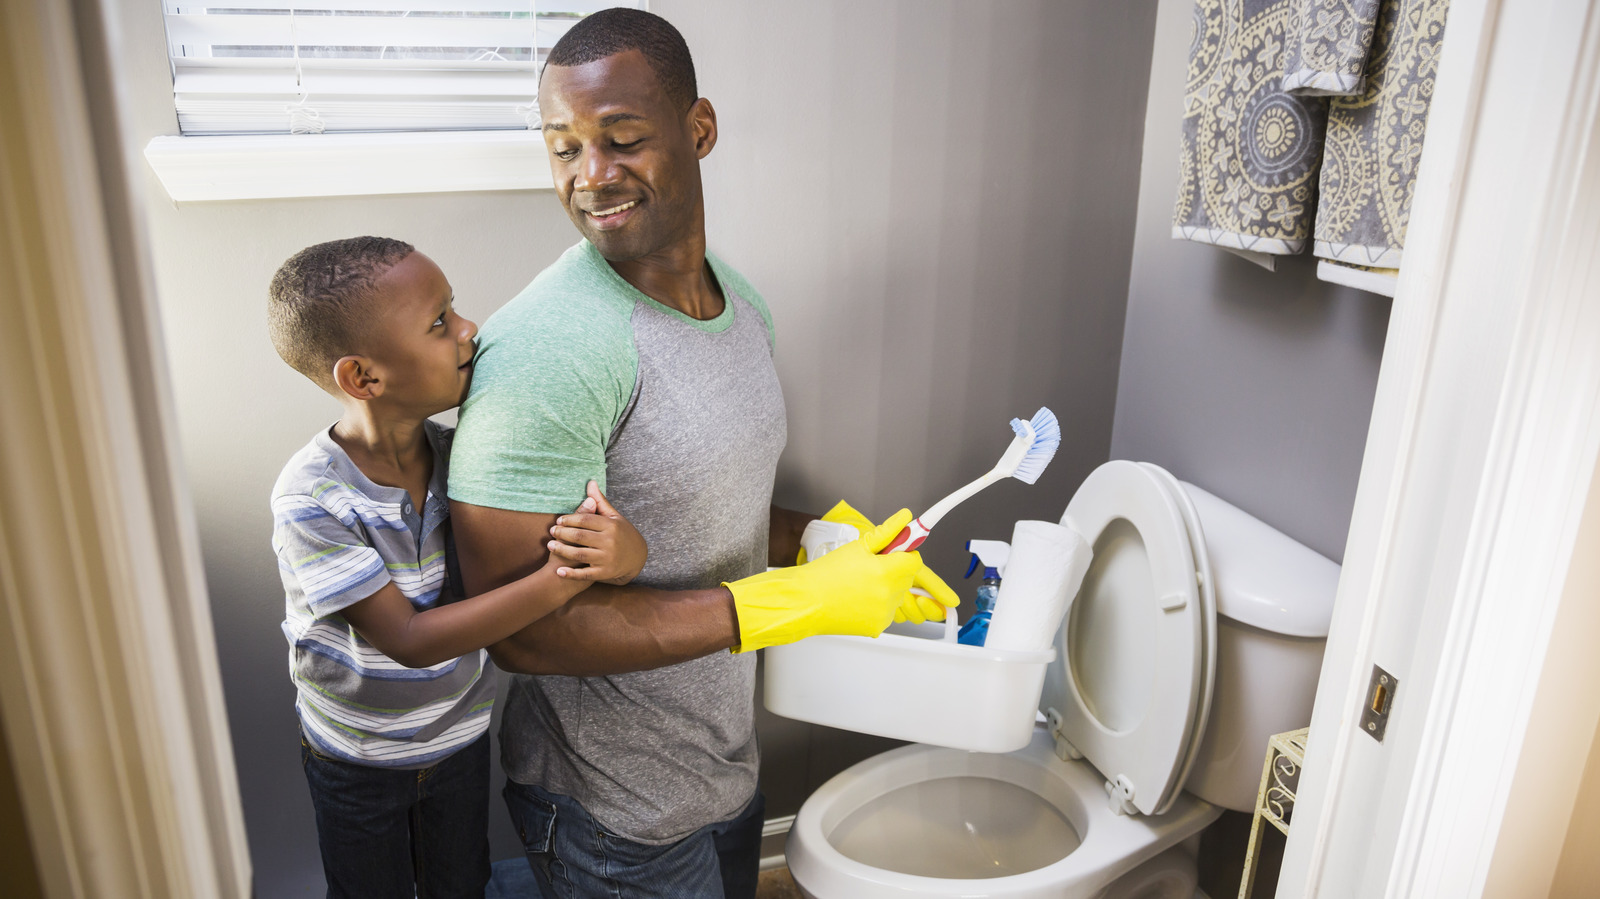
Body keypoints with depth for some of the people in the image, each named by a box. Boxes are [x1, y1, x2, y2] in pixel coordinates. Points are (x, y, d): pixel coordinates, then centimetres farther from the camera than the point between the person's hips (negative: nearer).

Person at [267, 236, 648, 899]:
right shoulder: (311, 501, -29)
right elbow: (411, 641, -32)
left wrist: (623, 550, -42)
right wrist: (557, 582, -43)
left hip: (461, 736, 3)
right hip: (355, 759, -3)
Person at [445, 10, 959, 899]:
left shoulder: (743, 303, 0)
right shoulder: (543, 349, -27)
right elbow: (518, 625, -28)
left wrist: (826, 543, -8)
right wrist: (789, 606, -29)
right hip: (613, 811, -7)